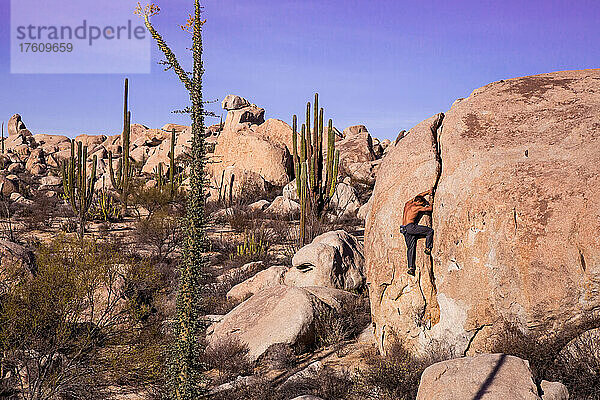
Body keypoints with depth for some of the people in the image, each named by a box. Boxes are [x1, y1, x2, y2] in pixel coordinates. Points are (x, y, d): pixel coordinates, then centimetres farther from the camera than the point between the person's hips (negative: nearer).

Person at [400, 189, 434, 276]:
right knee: (430, 231, -2)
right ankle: (428, 248, -1)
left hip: (404, 229, 8)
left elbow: (418, 196, 33)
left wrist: (428, 192, 39)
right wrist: (429, 203, 26)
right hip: (410, 227, -8)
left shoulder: (407, 204, 18)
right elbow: (430, 209, 6)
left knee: (410, 248, 3)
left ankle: (411, 267, -5)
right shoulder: (416, 207, -4)